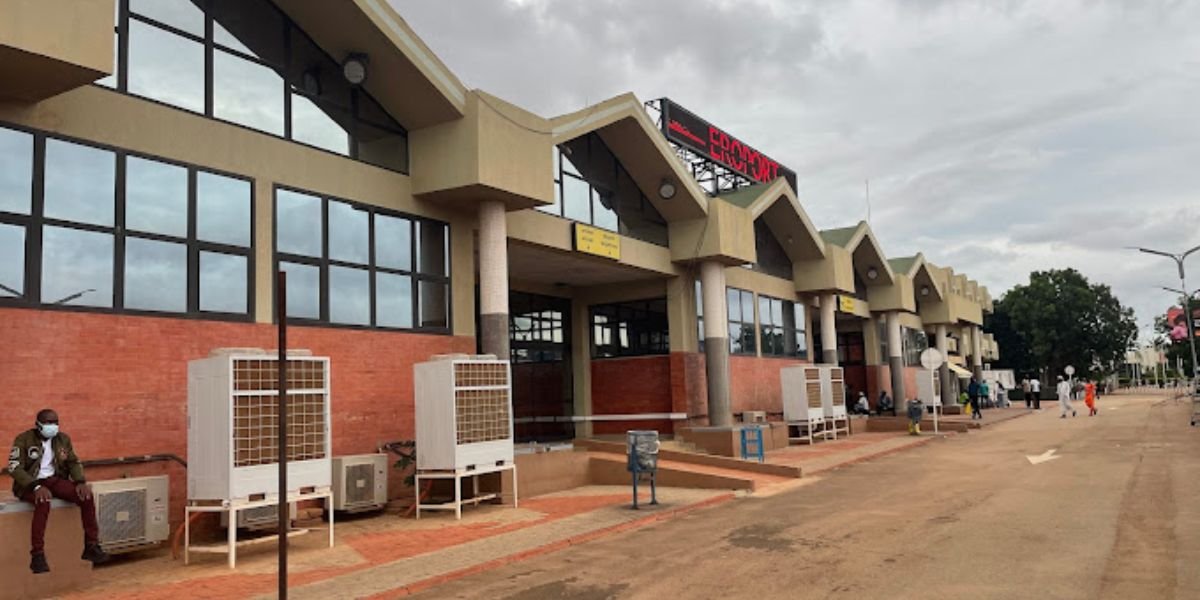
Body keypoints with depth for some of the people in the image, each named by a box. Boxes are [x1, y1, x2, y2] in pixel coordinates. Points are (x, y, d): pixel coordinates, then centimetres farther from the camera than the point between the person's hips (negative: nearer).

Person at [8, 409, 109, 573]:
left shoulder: (63, 439, 8)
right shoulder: (24, 439, -8)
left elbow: (74, 462, 11)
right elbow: (14, 468, -16)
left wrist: (81, 482, -10)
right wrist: (36, 487, -30)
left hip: (54, 480, 5)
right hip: (29, 483, -5)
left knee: (87, 496, -19)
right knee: (43, 502, -38)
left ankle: (91, 546, -13)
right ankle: (37, 555, -32)